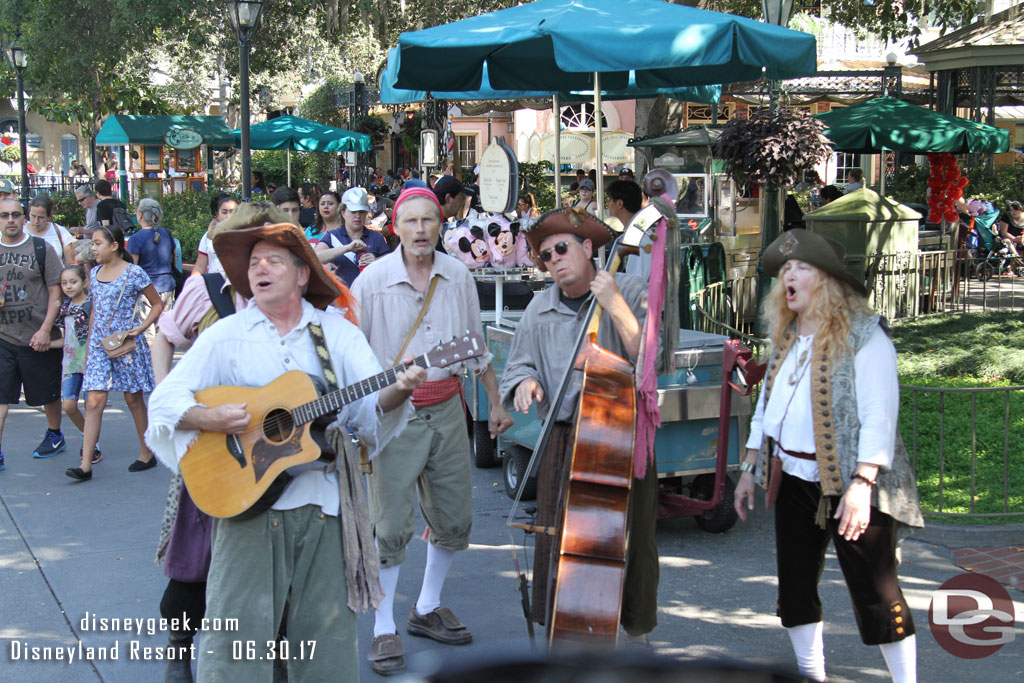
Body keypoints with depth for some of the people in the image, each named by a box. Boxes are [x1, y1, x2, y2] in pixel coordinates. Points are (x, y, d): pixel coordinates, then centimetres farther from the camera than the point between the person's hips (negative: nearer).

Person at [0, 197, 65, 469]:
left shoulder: (41, 249, -3)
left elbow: (56, 292, -4)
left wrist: (45, 330, -12)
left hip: (38, 337, -2)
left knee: (48, 393, 12)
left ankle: (55, 435, 34)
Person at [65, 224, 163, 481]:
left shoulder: (134, 273, -7)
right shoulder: (95, 273, 10)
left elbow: (157, 304, 0)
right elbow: (95, 311, 18)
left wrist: (141, 327, -13)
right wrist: (88, 345, 17)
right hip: (99, 344, 4)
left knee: (133, 398, 6)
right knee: (94, 402, -4)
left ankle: (147, 454, 21)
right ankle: (86, 464, -6)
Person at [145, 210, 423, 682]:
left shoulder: (338, 333, 9)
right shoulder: (225, 335, 6)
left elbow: (370, 405, -1)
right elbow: (164, 400, 0)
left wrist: (397, 390, -23)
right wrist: (207, 418, -19)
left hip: (324, 501, 1)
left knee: (328, 632, 7)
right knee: (238, 626, 0)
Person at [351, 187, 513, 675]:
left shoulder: (458, 275, 4)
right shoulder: (374, 279, -9)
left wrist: (495, 402, 17)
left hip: (446, 411, 5)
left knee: (454, 520, 11)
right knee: (391, 526, -4)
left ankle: (427, 609, 31)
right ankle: (384, 630, 10)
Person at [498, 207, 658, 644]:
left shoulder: (630, 292, -3)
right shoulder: (540, 310, 7)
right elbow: (518, 365, 15)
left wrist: (616, 308, -24)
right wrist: (524, 381, -9)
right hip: (564, 440, 3)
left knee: (633, 539, 3)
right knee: (556, 539, 1)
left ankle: (636, 632, 24)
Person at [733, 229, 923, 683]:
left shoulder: (863, 335, -12)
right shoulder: (786, 337, 11)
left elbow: (879, 416, -18)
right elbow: (767, 406, 19)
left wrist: (862, 485, -26)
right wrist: (750, 468, 15)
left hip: (850, 483, -7)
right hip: (795, 480, 8)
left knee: (874, 592, -3)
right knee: (794, 585, 12)